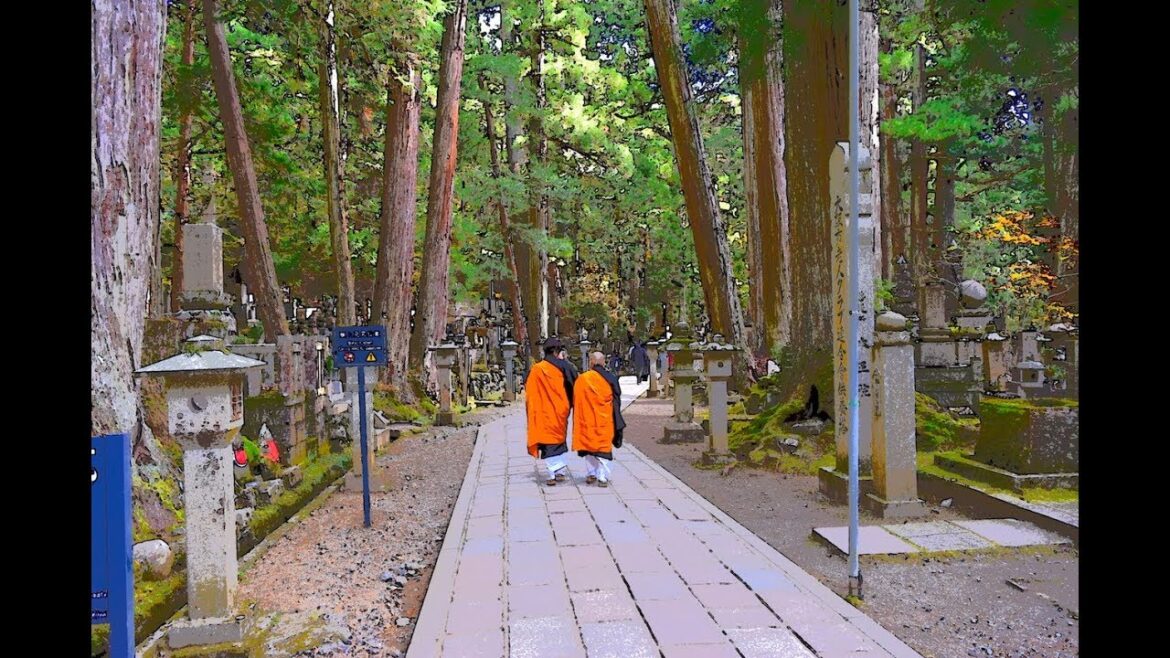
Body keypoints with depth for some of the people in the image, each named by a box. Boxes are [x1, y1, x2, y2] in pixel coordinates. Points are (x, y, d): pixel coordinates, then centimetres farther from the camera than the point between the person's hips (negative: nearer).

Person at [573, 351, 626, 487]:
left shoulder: (582, 379, -5)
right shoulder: (610, 378, -4)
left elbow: (576, 402, -1)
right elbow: (617, 402, 0)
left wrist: (578, 422, 9)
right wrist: (617, 423, 9)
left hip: (587, 420, 0)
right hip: (605, 420, 0)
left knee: (589, 444, 15)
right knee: (604, 446, 5)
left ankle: (592, 473, 17)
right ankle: (603, 477, 1)